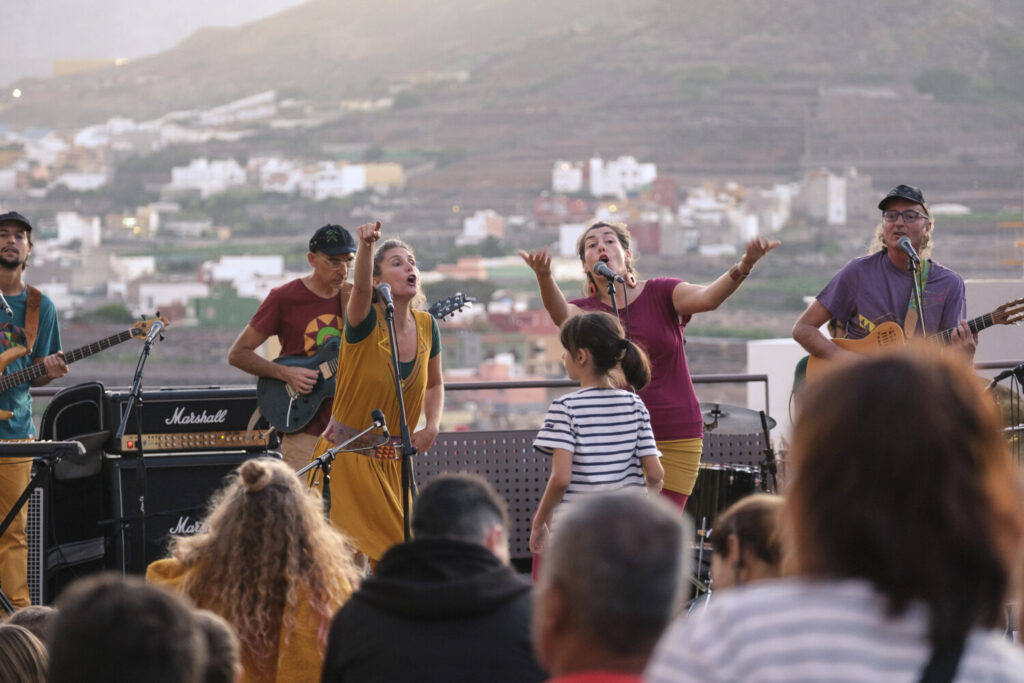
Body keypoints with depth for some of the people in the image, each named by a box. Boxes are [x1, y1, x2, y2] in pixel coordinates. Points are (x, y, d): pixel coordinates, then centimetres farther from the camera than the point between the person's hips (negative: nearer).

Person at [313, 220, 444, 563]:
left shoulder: (426, 326, 2)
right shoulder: (365, 322, -13)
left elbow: (434, 383, 18)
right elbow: (360, 286, -36)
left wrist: (432, 426, 1)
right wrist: (366, 246, -55)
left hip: (392, 464, 5)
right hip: (346, 458, -5)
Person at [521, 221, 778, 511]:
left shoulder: (660, 294, 2)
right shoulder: (587, 310, 3)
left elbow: (706, 297, -17)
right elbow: (562, 315, -21)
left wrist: (743, 267, -37)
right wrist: (544, 277, -43)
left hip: (675, 438, 0)